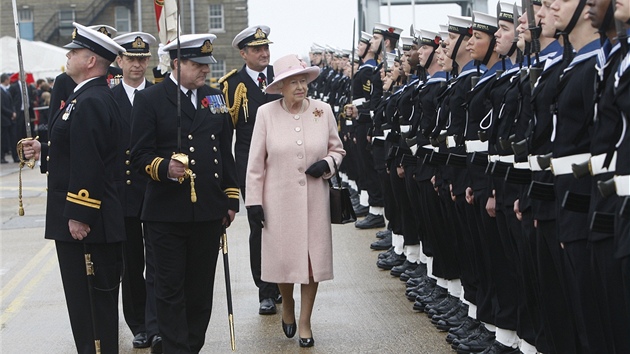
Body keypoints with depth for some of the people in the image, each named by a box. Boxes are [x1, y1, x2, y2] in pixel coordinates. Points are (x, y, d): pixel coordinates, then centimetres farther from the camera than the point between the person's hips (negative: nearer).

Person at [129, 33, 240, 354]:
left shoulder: (215, 98, 13)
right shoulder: (149, 99, -3)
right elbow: (140, 155, -6)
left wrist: (231, 199, 14)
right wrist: (164, 168, -25)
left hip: (209, 212, 5)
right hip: (167, 213, -4)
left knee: (201, 288, 10)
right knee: (171, 290, 1)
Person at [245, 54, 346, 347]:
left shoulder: (322, 111, 0)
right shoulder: (266, 113, -5)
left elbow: (337, 149, 11)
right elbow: (256, 162, -2)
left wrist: (327, 163, -11)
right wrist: (253, 201, -4)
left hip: (314, 200, 1)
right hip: (279, 199, -1)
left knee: (313, 258, 4)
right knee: (283, 257, 5)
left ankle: (305, 321, 20)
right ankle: (287, 305, 36)